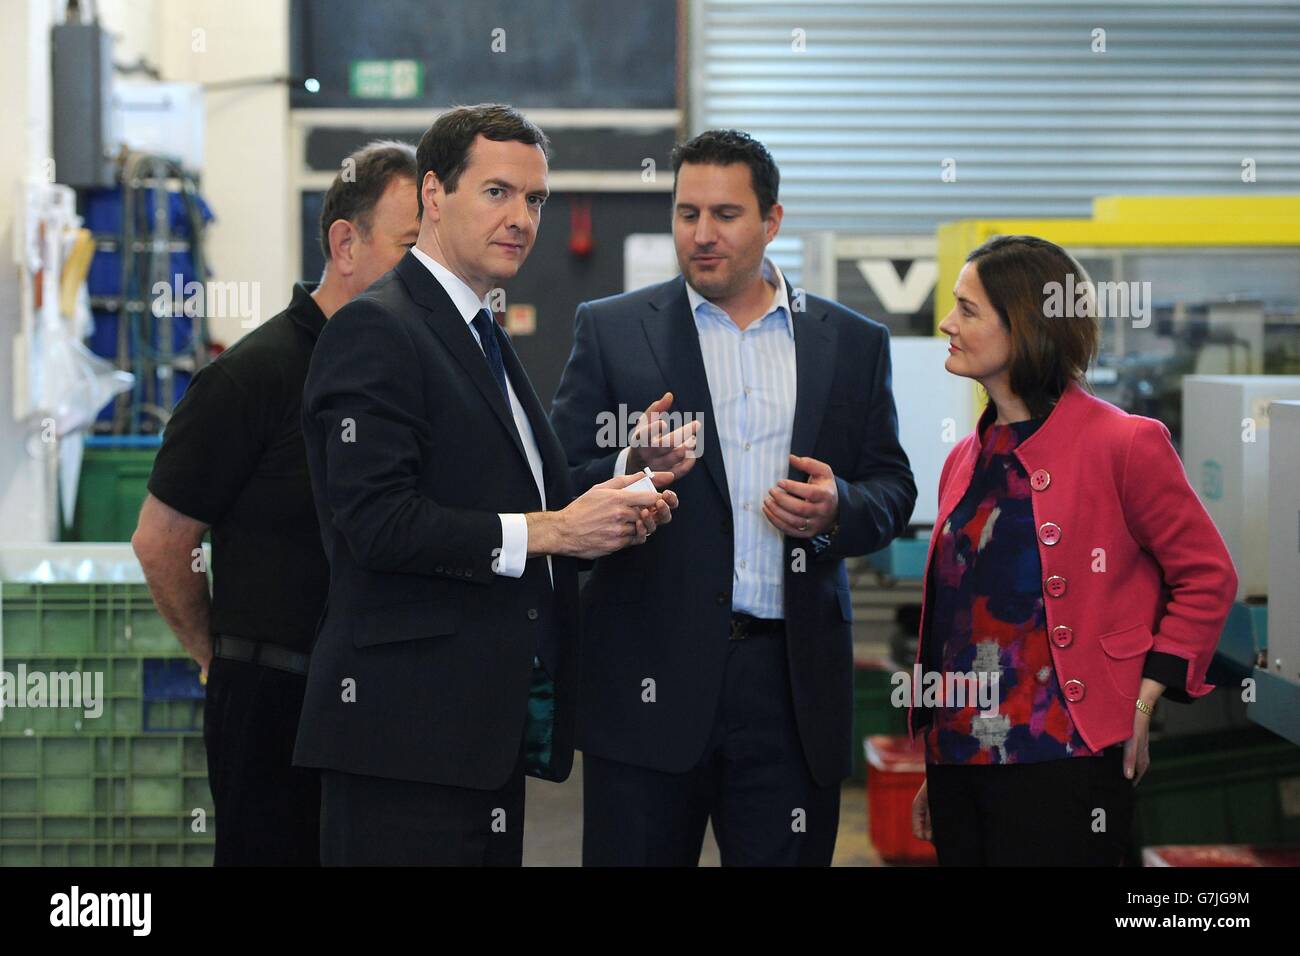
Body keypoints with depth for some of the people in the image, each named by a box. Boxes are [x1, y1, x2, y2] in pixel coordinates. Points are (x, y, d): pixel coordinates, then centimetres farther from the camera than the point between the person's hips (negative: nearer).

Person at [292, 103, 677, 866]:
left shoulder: (486, 343, 21)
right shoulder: (375, 331, -9)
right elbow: (376, 522, -20)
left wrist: (611, 512, 5)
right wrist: (547, 530, -18)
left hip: (491, 726, 9)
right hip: (410, 728, -9)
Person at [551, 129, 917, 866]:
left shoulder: (854, 342, 11)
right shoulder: (611, 330, 5)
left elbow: (893, 490, 11)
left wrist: (838, 509, -10)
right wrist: (633, 469, -18)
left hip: (795, 682, 2)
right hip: (653, 676, -1)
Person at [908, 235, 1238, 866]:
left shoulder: (1123, 444, -8)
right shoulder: (966, 460, 12)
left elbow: (1207, 577, -4)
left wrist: (1141, 701, -10)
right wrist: (932, 771, 16)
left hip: (1061, 763, -6)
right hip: (959, 758, 6)